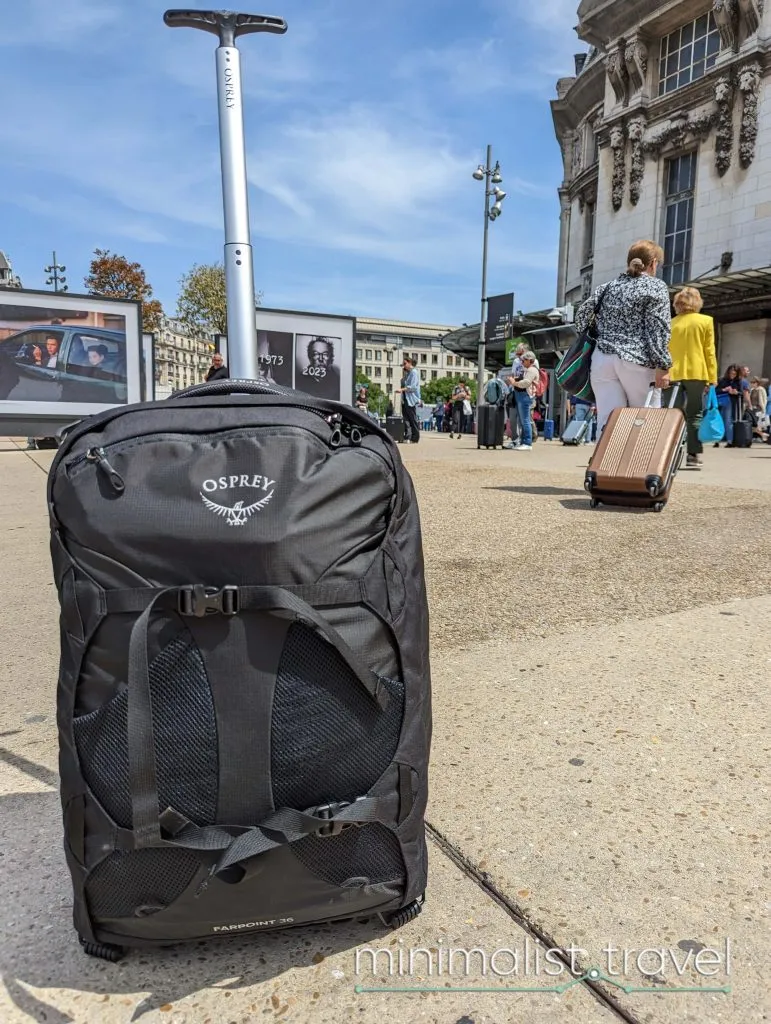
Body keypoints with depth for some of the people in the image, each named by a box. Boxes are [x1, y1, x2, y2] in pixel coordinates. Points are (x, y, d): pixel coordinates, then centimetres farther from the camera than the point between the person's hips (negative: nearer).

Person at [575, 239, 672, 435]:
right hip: (637, 362, -4)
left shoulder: (608, 286, 18)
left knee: (606, 423, -1)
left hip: (602, 358, 4)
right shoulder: (656, 286, 4)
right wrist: (663, 366, -8)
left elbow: (583, 314, 14)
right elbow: (657, 328, -6)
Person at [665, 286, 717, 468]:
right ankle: (694, 455, -1)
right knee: (694, 415, 4)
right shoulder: (706, 321, 4)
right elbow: (709, 351, 1)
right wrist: (712, 378, 3)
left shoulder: (670, 323, 9)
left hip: (673, 374, 1)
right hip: (696, 373, -1)